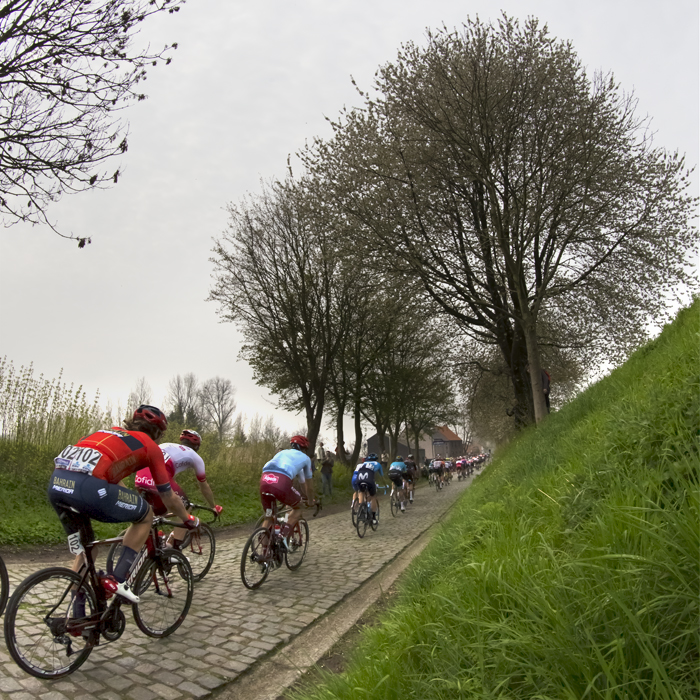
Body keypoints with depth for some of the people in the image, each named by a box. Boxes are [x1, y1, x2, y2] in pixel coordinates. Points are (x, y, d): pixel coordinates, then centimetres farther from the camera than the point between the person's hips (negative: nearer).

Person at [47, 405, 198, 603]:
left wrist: (134, 503, 63)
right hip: (87, 486, -7)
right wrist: (189, 520, 41)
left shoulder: (111, 432, 34)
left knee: (83, 549, 29)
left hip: (56, 481, 7)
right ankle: (119, 580, 13)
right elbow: (170, 499, 23)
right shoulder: (150, 446, 17)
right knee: (146, 515, 17)